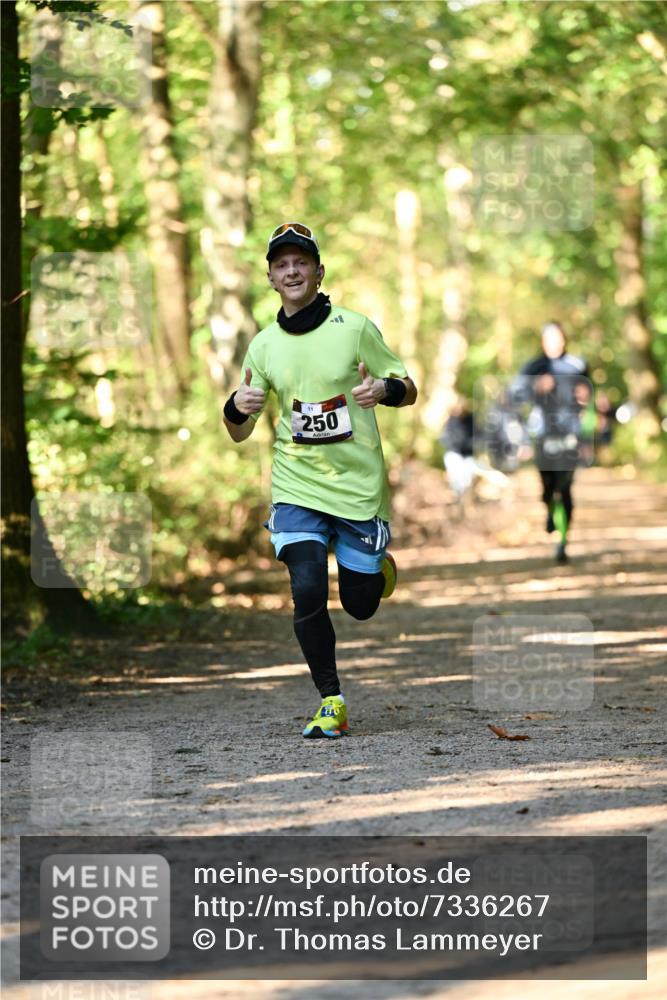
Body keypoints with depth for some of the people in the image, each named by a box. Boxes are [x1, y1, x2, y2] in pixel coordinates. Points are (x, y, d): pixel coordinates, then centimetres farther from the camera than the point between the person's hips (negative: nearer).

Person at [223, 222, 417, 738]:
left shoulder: (355, 328, -4)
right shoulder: (264, 345, 4)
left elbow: (409, 390, 4)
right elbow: (240, 433, 10)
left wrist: (383, 389, -19)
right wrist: (237, 408, -14)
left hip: (359, 484, -1)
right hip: (296, 487, 1)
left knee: (360, 604, 5)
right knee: (308, 591, -17)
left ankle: (375, 562, 42)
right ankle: (331, 702, -2)